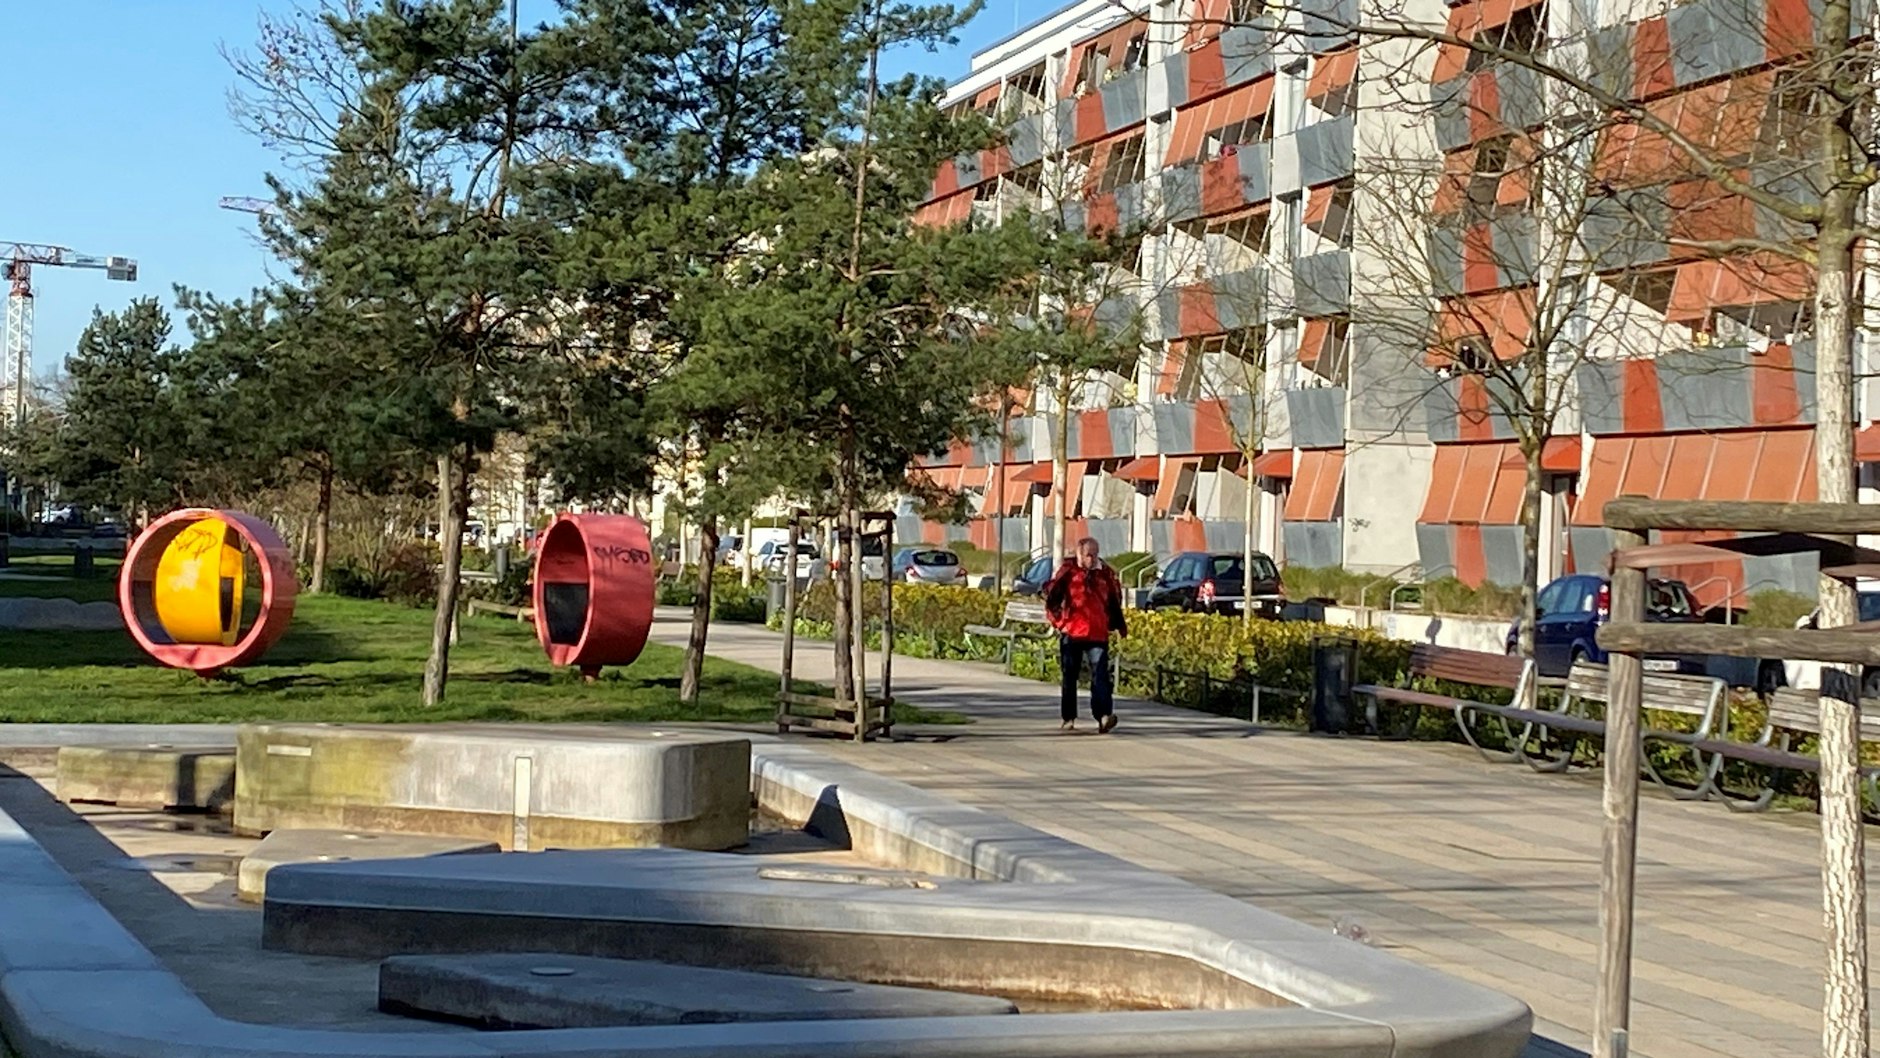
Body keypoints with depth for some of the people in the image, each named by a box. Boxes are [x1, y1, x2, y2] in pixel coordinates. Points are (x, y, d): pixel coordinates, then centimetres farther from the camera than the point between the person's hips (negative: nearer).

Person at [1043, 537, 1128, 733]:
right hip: (1071, 633, -1)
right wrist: (1057, 620, -1)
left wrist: (1119, 624, 19)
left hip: (1098, 634, 1)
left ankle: (1103, 716, -26)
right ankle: (1069, 718, 20)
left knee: (1101, 676, -14)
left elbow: (1115, 599, 18)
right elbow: (1051, 597, 3)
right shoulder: (1068, 571, -1)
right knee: (1069, 677, 9)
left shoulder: (1105, 572, 7)